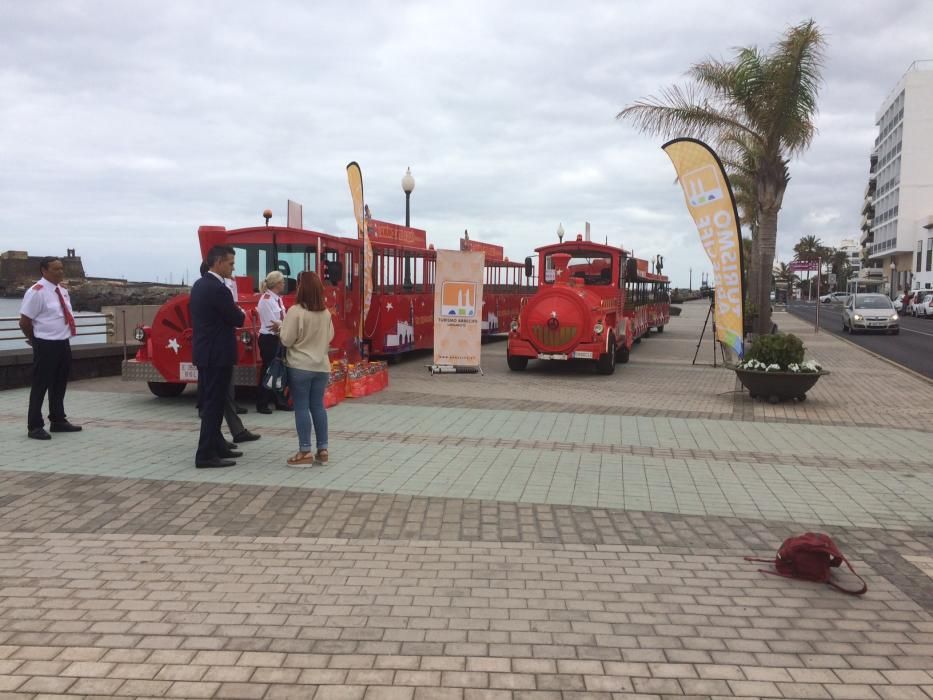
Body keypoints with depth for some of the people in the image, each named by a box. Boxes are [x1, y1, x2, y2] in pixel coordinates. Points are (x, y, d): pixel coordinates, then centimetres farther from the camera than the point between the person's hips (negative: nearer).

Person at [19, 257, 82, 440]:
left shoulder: (63, 291, 11)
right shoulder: (36, 292, -15)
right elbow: (24, 322, -14)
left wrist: (64, 336, 14)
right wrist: (35, 340, -1)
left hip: (64, 343, 8)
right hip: (46, 345, -8)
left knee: (60, 384, 17)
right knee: (41, 385, -1)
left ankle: (58, 421, 30)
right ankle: (35, 426, 7)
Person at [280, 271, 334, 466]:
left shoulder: (295, 311, -15)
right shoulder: (326, 313, 4)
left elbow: (286, 340, -13)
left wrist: (281, 329, 6)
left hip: (300, 366, -5)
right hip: (321, 366, 6)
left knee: (301, 407, 1)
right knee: (318, 406, 11)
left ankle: (305, 451, 2)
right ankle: (322, 450, 13)